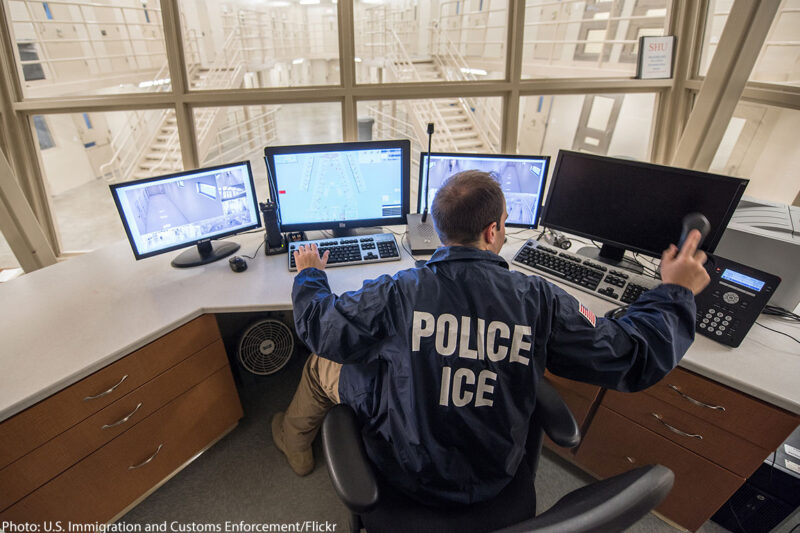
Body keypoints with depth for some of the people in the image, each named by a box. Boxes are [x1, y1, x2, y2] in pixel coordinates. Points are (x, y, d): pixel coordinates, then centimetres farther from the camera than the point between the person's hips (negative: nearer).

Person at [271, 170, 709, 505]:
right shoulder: (541, 301, -23)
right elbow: (635, 358, -11)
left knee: (323, 362, 19)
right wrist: (674, 292, 6)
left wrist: (309, 275, 9)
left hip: (406, 470, -3)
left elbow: (319, 326, -12)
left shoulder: (397, 293, -29)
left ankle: (295, 442, 54)